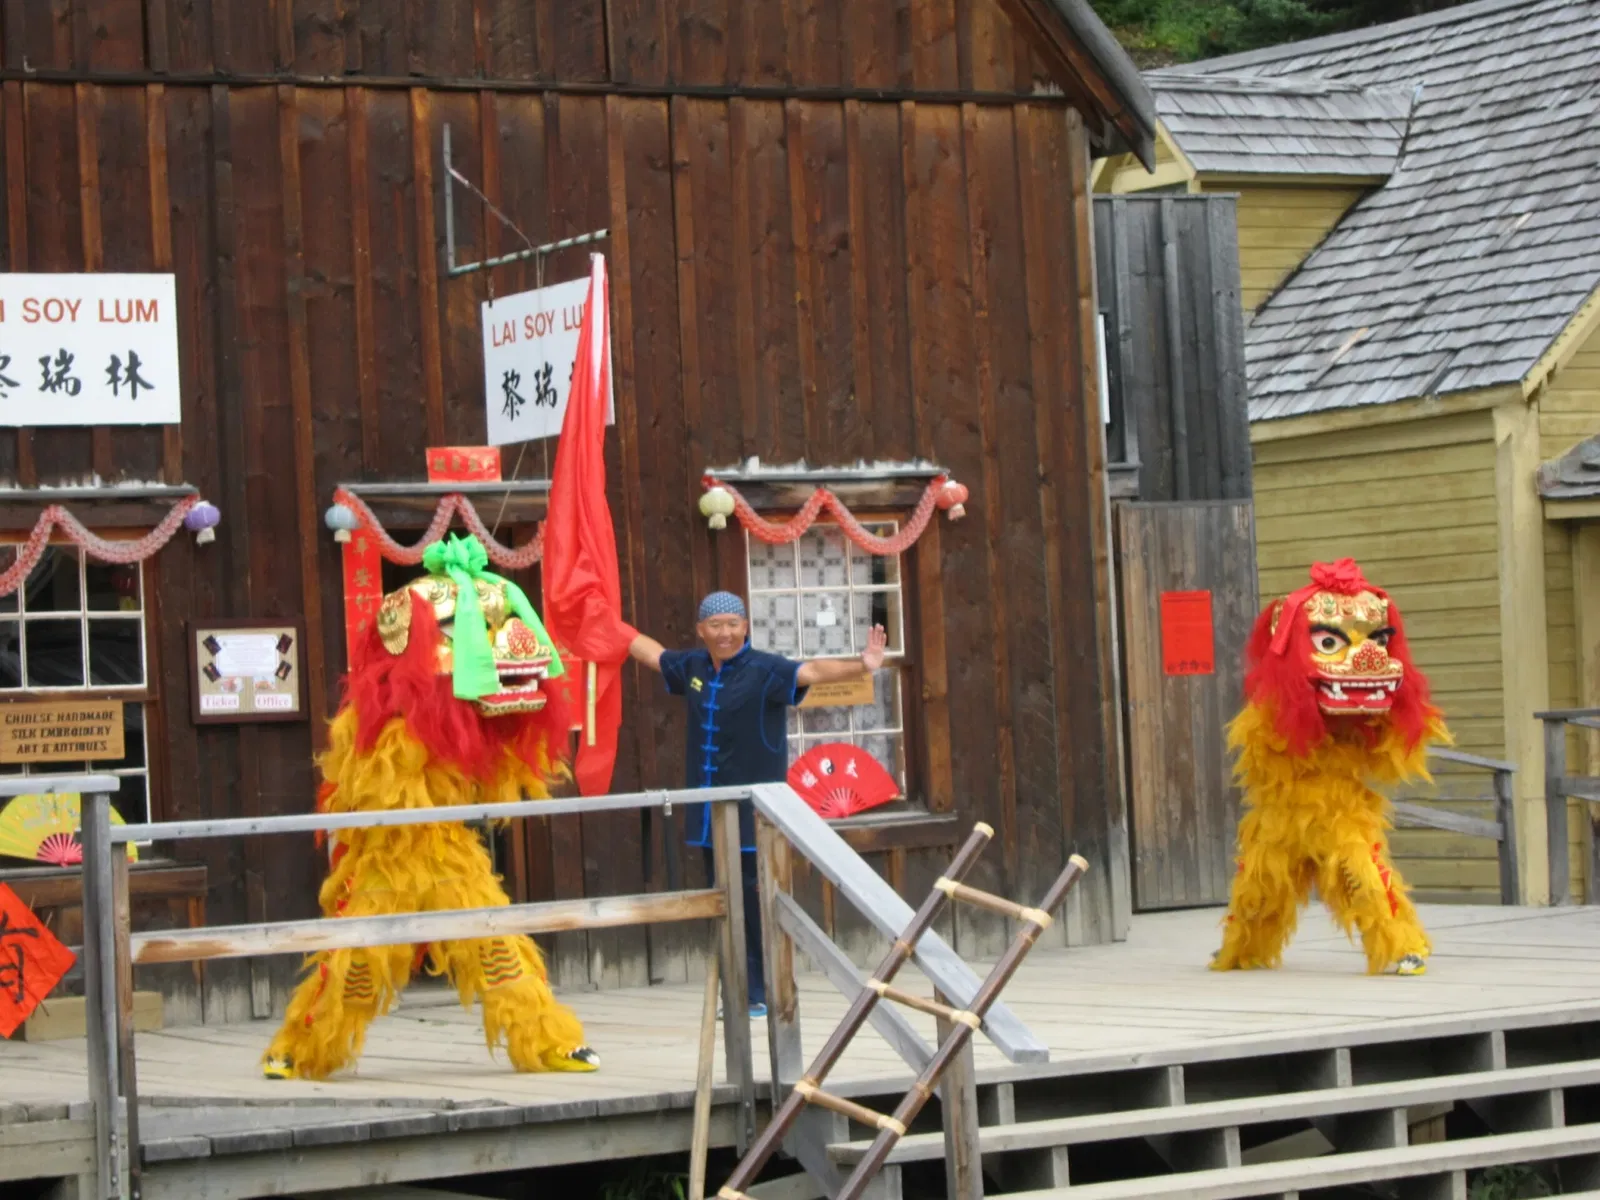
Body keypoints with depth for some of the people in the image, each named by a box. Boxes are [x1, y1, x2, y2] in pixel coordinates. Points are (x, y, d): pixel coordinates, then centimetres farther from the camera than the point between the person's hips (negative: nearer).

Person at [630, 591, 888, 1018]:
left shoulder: (765, 670, -10)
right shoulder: (693, 667, 9)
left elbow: (812, 671, -26)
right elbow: (649, 650, 27)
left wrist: (860, 666, -43)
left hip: (753, 811, -6)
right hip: (710, 812, 6)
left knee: (756, 899, -6)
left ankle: (764, 992, 1)